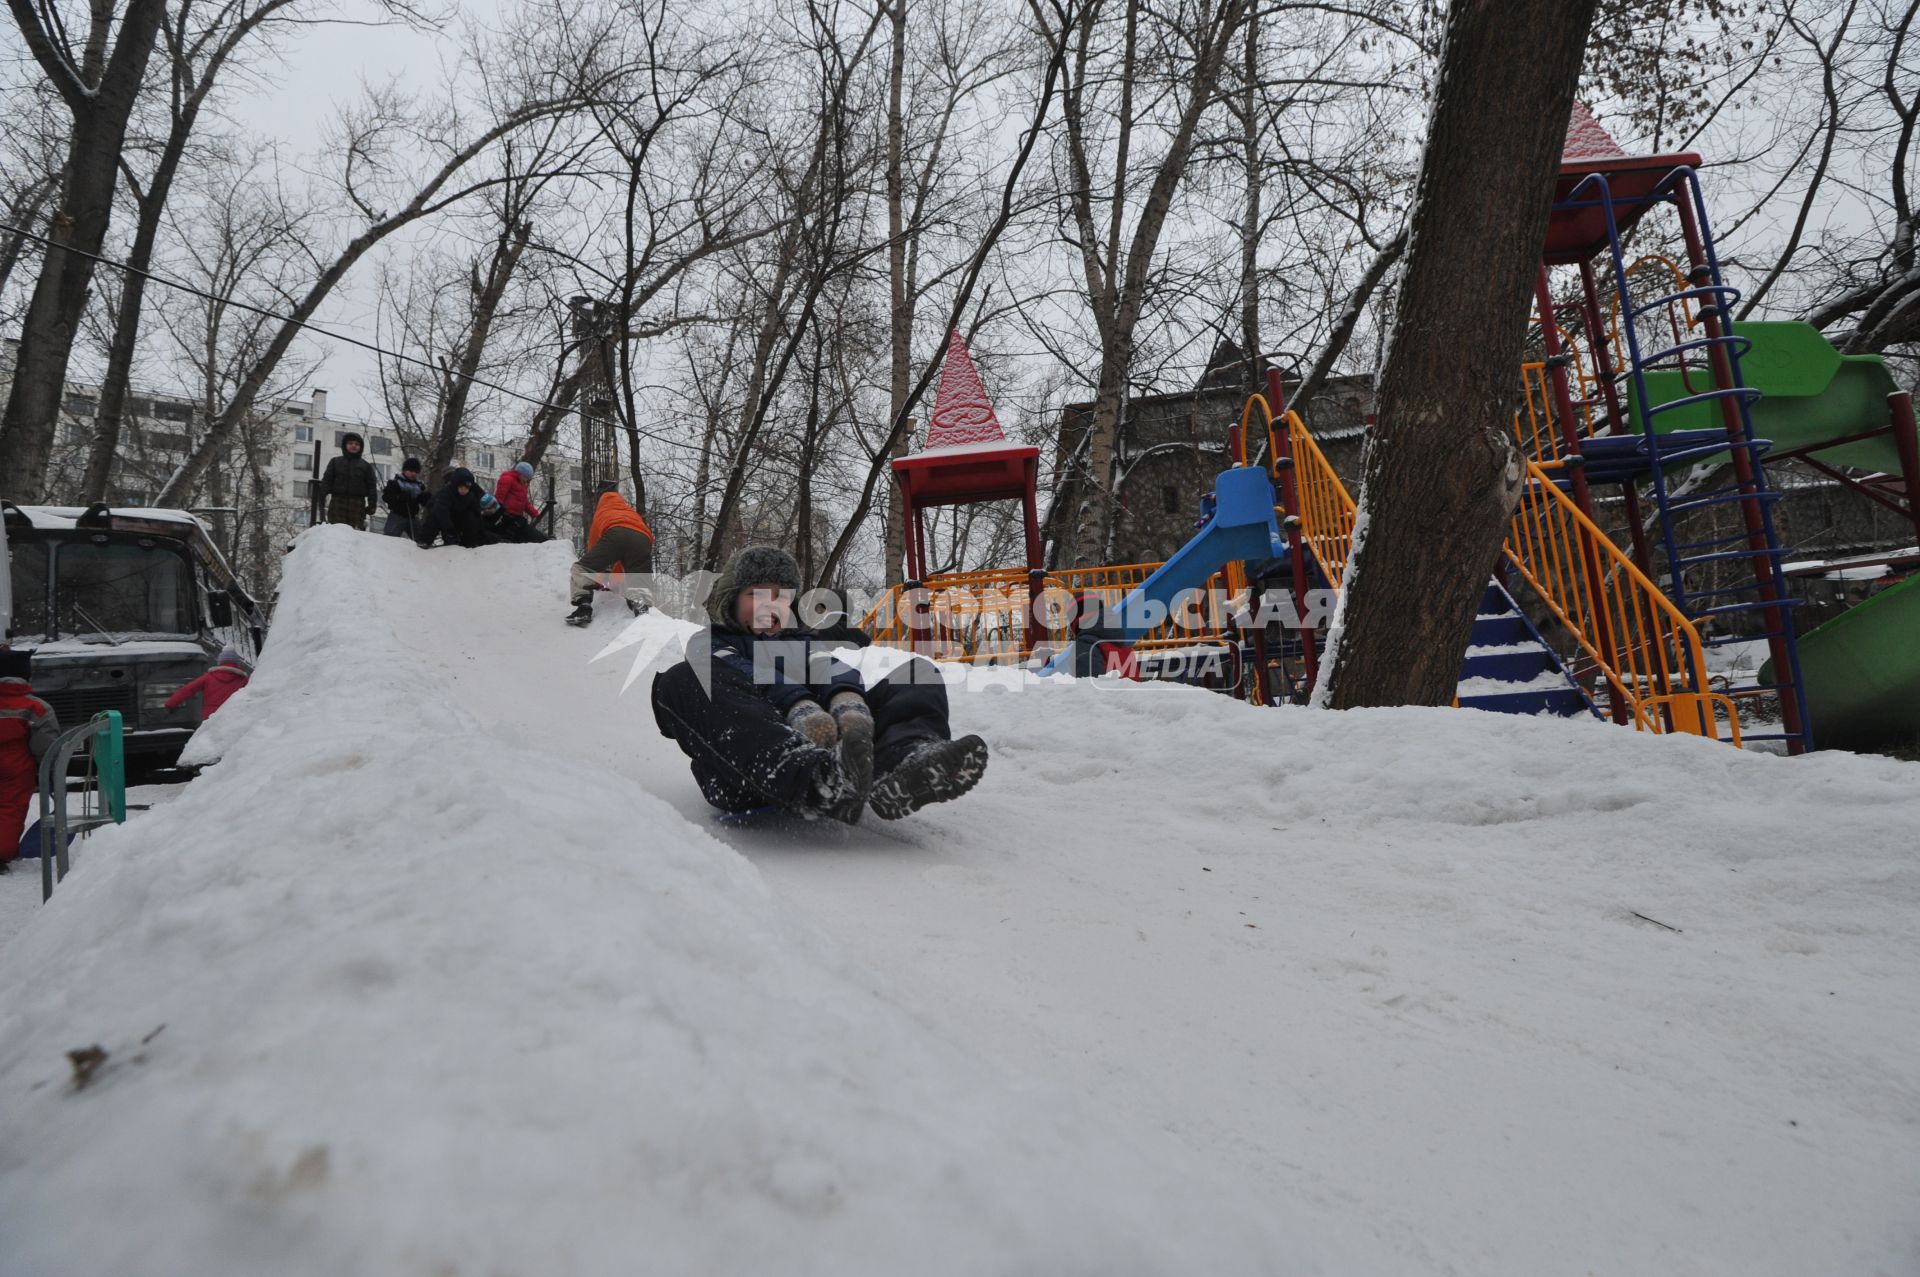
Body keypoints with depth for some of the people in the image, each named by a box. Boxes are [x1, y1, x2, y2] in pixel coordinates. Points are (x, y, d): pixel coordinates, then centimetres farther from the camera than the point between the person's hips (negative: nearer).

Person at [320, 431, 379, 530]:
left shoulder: (366, 465, 14)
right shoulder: (335, 462, 16)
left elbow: (372, 486, 9)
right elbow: (326, 480, 10)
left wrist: (372, 503, 0)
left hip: (358, 503, -1)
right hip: (338, 502, 1)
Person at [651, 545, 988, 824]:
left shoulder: (801, 642, 35)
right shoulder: (707, 644, 26)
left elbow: (833, 669, 9)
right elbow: (746, 677, 0)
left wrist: (849, 704, -18)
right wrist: (801, 710, -23)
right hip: (748, 777, -3)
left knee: (919, 672, -7)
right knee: (683, 680, -27)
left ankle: (903, 762, -46)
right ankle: (815, 779, -54)